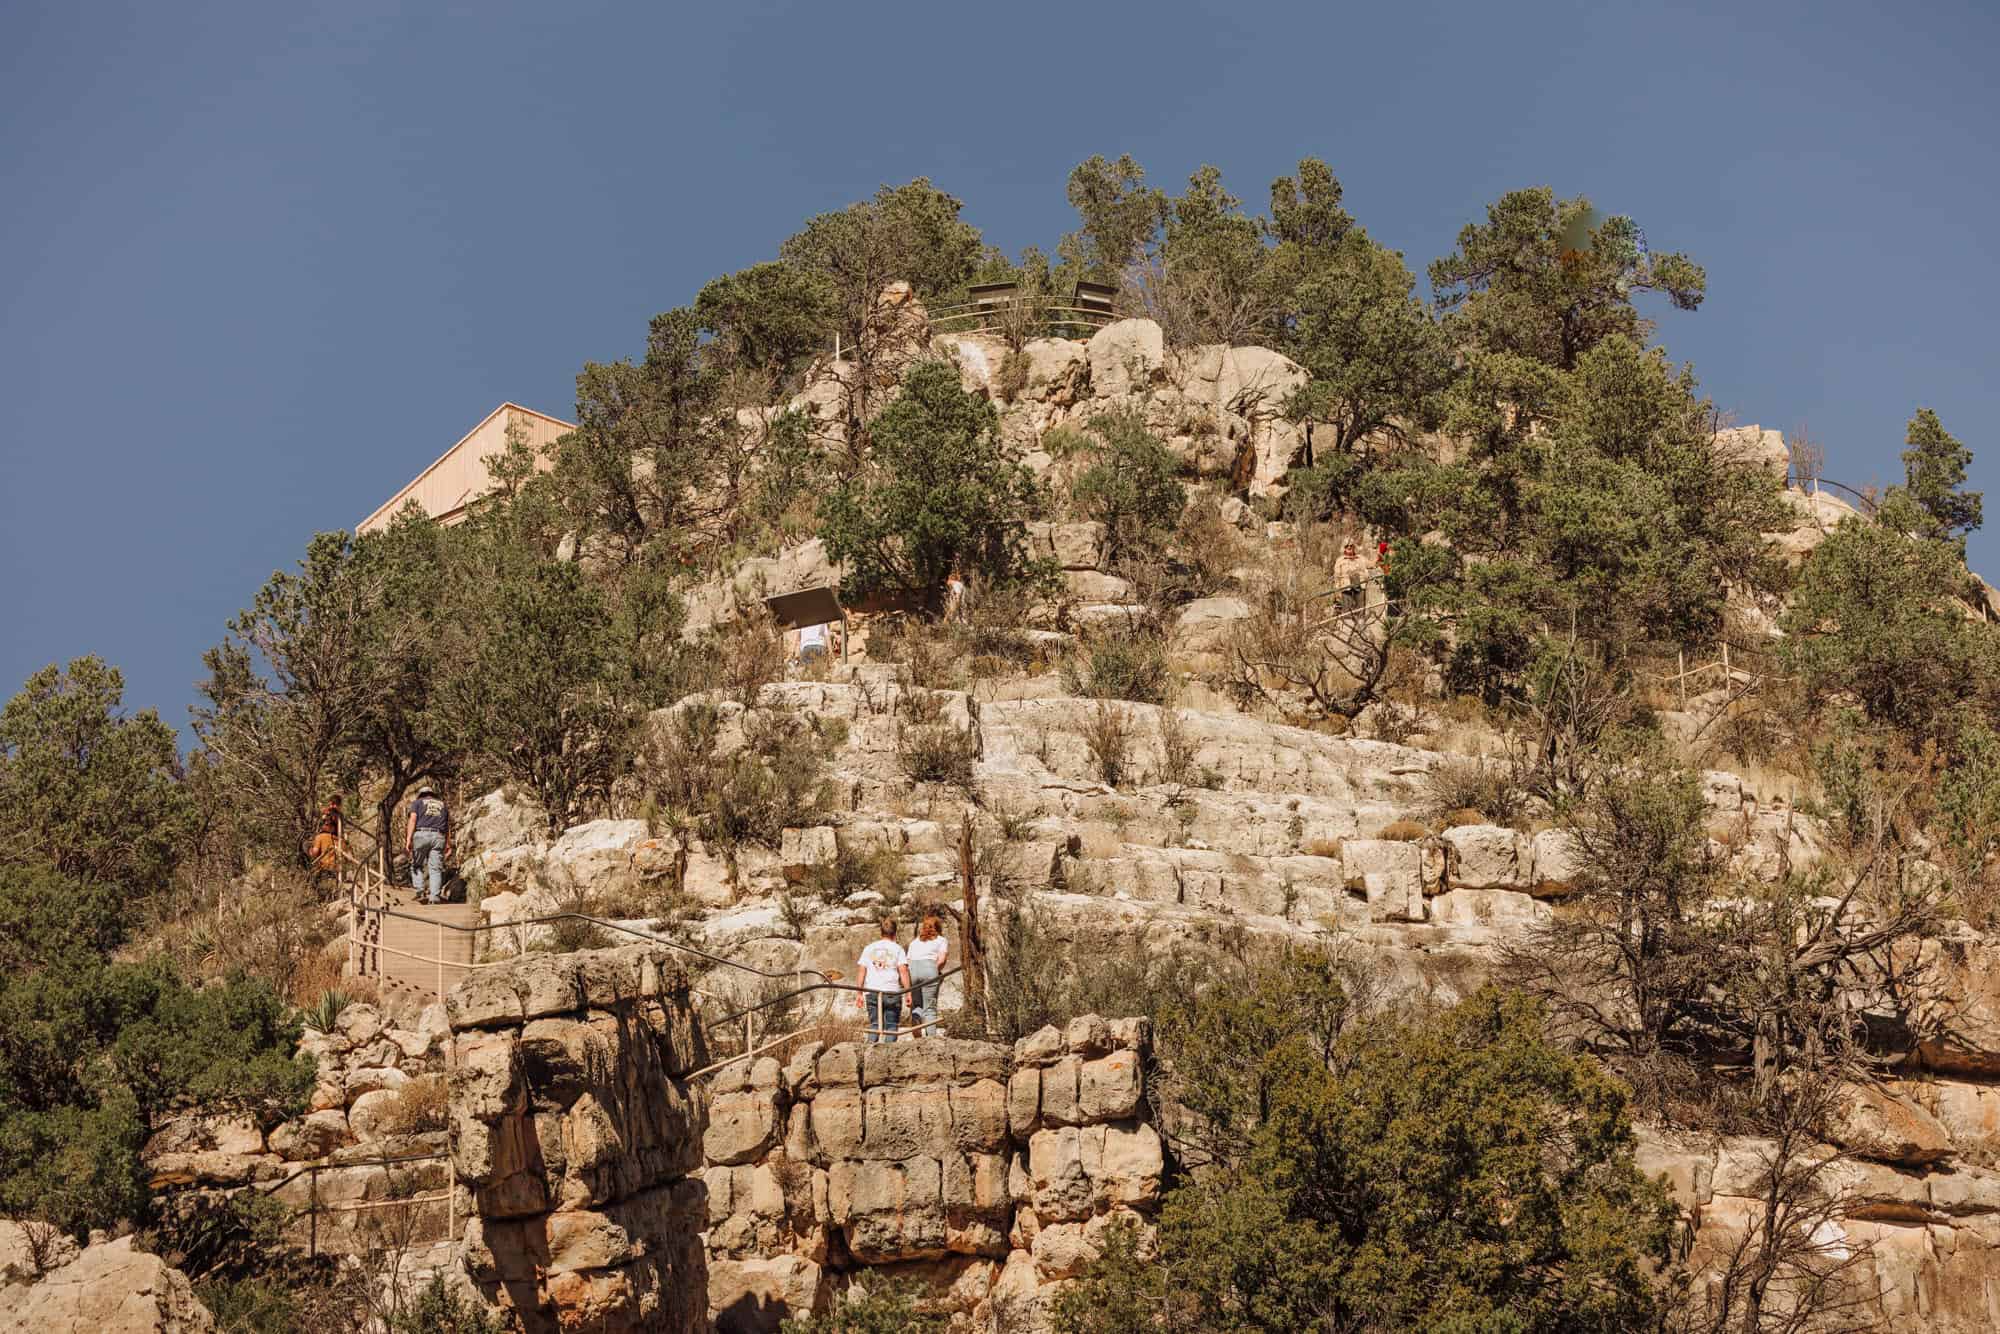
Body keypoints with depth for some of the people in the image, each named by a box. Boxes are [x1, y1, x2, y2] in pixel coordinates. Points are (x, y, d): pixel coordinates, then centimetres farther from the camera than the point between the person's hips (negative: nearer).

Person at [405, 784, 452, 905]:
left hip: (421, 834, -2)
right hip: (438, 836, 2)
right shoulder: (443, 805, 24)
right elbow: (448, 826, 16)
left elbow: (412, 820, 0)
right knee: (436, 868, 1)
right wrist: (448, 844, 13)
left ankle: (419, 890, -2)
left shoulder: (417, 803, 15)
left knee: (416, 865, 11)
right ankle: (435, 895, -9)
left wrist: (408, 840, -7)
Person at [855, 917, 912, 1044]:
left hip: (871, 991, 3)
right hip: (892, 991, -3)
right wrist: (908, 992, -5)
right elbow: (903, 971, -6)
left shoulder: (869, 948, 13)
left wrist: (860, 993, 10)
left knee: (874, 1024, 8)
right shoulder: (897, 949, 3)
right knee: (891, 1026, 3)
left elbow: (862, 971, 8)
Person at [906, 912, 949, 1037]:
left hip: (912, 970, 3)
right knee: (930, 1008, 0)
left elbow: (908, 962, 18)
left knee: (916, 1004, 12)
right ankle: (931, 1036, -9)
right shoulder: (942, 940, 19)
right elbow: (941, 960, 2)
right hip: (929, 968, -3)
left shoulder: (914, 942, 30)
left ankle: (915, 1016, -19)